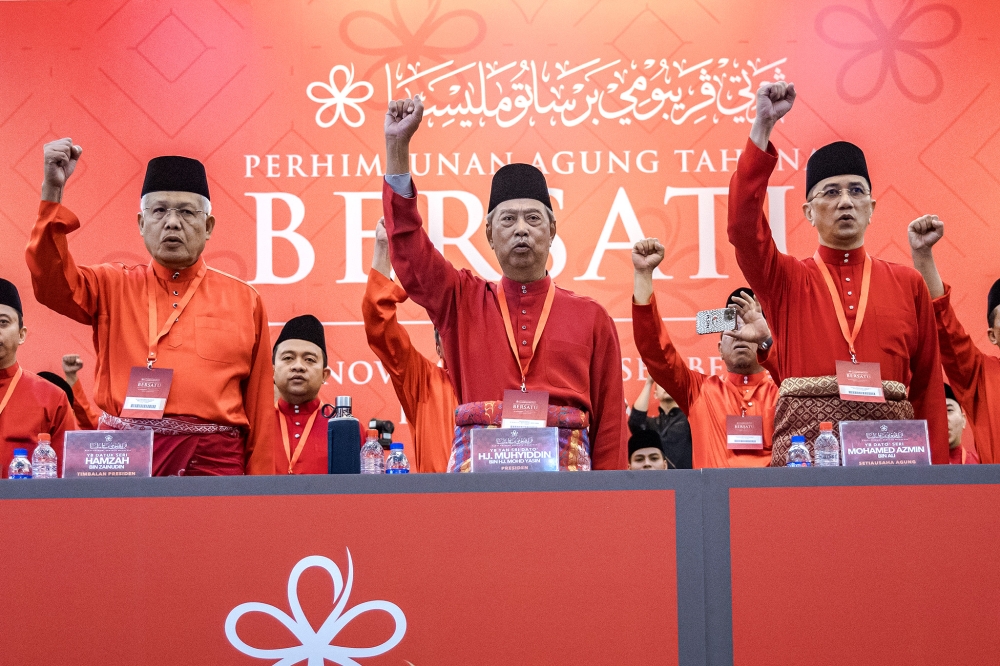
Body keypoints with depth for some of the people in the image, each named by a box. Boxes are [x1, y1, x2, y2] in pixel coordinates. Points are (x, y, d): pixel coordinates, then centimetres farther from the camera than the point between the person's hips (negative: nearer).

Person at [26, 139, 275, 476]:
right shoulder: (114, 287, 12)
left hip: (214, 462, 0)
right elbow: (50, 280, -7)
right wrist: (52, 190, -15)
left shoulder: (244, 300, 10)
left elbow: (260, 406, 8)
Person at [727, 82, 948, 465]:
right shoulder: (787, 280, 10)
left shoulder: (908, 285, 13)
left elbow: (928, 384, 12)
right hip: (804, 443, -1)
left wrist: (936, 470, 3)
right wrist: (763, 125, -11)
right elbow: (743, 225, -8)